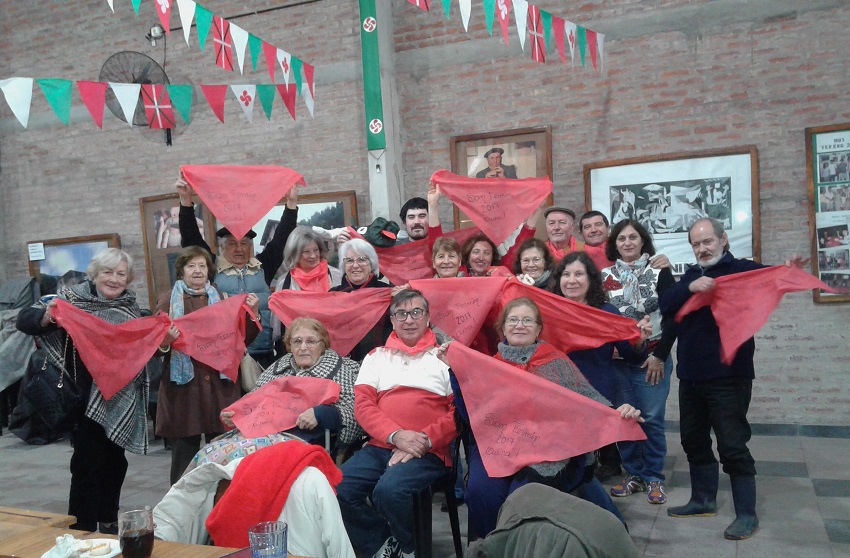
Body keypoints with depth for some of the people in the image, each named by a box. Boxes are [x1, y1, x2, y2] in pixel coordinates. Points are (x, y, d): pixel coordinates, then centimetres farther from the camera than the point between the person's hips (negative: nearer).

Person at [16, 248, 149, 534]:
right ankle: (82, 529, 10)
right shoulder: (73, 298, -9)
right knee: (88, 460, -3)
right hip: (86, 398, -5)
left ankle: (108, 520, 31)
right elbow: (24, 320, -14)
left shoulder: (130, 306, 6)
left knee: (115, 459, 15)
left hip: (121, 398, 5)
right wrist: (47, 316, -35)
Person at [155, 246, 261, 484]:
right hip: (183, 384, -2)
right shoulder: (168, 299, 6)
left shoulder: (221, 299, 15)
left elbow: (242, 338, 12)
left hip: (219, 383, 3)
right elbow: (156, 343, 0)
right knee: (184, 451, 1)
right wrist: (165, 340, -21)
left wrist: (252, 313, -2)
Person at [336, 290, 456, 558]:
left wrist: (425, 440, -14)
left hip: (429, 452, -4)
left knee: (389, 490, -31)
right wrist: (395, 435, -12)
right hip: (380, 446, 4)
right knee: (337, 489, -20)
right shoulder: (376, 357, 18)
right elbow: (363, 405, 6)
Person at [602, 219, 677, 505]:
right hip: (616, 360, 2)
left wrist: (660, 355, -8)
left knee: (652, 419, -1)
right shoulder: (605, 275, 7)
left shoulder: (659, 272, 0)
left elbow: (672, 317, -3)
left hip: (652, 359, -2)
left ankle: (653, 477, 15)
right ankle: (633, 473, 20)